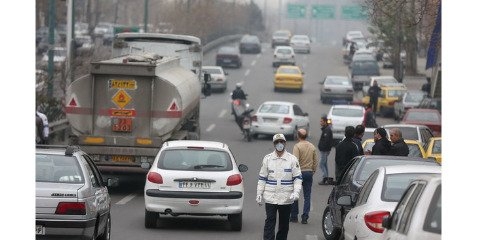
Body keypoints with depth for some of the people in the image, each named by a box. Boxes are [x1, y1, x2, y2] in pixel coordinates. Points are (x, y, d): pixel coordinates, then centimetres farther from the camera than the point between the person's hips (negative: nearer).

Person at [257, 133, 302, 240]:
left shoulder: (292, 159, 2)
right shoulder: (267, 159, 6)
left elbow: (298, 178, 2)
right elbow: (262, 178, 9)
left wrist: (296, 192, -12)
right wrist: (259, 194, 4)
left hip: (286, 198, 0)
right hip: (270, 198, 0)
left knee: (284, 223, 9)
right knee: (269, 222, -8)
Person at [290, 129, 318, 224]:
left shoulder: (297, 146, -11)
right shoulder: (312, 147, 6)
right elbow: (315, 161, 10)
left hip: (299, 172, -4)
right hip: (309, 172, 4)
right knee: (307, 196, 5)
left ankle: (294, 216, 14)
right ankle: (305, 217, -1)